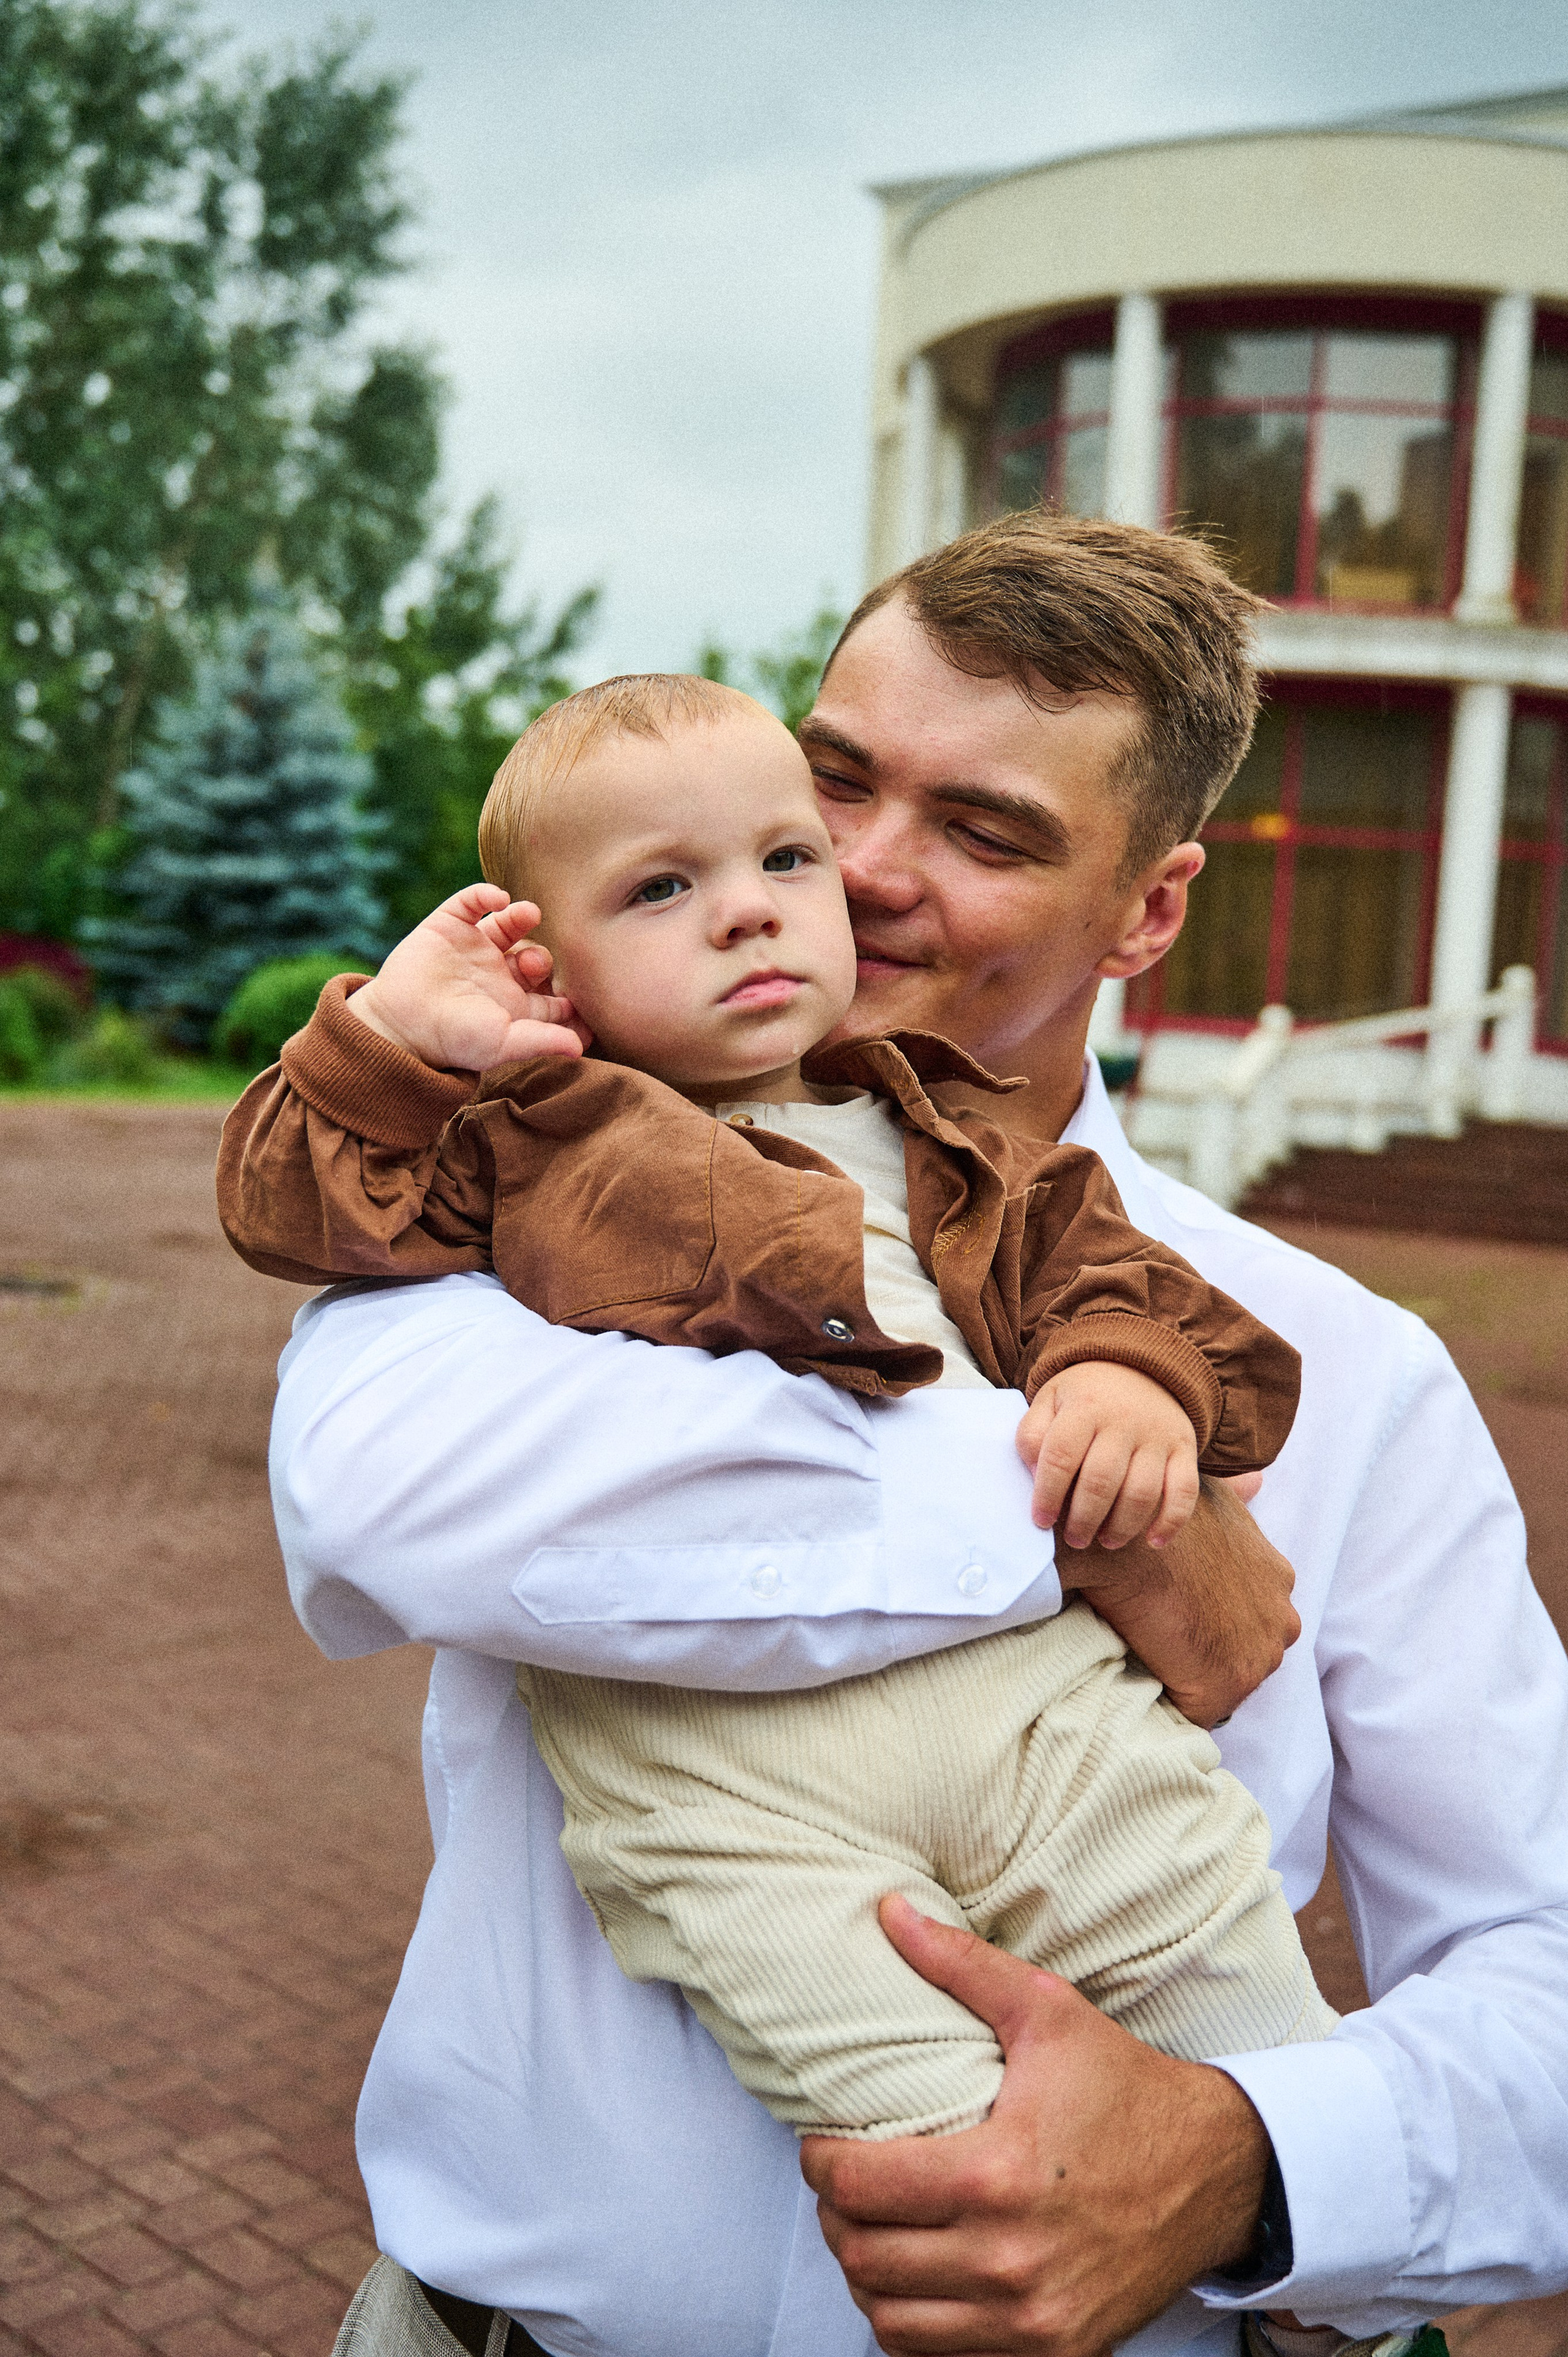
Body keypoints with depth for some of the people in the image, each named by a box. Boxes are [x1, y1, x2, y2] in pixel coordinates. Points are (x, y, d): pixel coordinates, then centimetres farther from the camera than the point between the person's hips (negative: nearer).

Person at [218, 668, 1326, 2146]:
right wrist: (390, 1033, 2)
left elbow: (1085, 1261, 20)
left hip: (1025, 1658, 4)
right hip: (695, 1730, -3)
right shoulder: (529, 1146, 19)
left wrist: (1132, 1374, -2)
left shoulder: (941, 1138, 27)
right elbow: (286, 1205, 14)